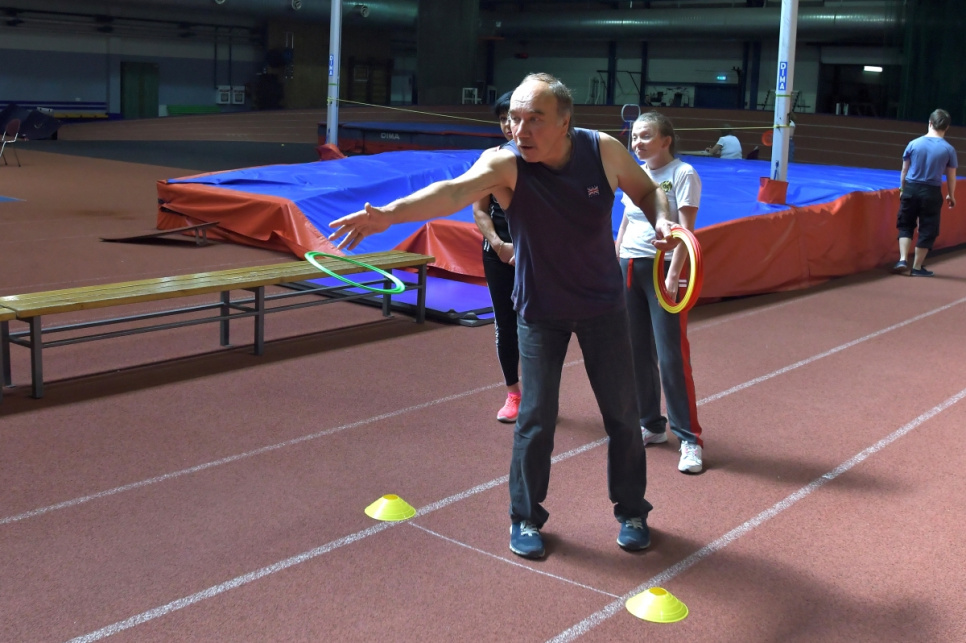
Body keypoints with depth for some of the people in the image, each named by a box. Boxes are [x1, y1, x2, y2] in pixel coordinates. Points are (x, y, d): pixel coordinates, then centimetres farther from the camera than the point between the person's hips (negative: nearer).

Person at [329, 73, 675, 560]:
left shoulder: (605, 150, -16)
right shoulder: (505, 164, -24)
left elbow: (646, 191, 4)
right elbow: (454, 191, -44)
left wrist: (661, 221, -18)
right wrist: (389, 213, -62)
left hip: (603, 304, 2)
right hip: (540, 311, -2)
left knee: (622, 412, 10)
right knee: (536, 418, 1)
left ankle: (631, 512, 31)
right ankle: (525, 519, 22)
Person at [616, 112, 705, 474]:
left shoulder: (682, 174, -7)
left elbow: (685, 229, -13)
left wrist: (674, 274, -20)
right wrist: (615, 264, 15)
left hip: (662, 268, -7)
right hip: (629, 268, 7)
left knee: (672, 357, -8)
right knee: (637, 353, 9)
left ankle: (689, 439, -1)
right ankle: (652, 425, 23)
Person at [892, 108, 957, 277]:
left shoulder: (914, 144, -2)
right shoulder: (949, 149, -5)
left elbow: (904, 170, 5)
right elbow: (951, 176, 2)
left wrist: (902, 189, 19)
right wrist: (951, 195, 17)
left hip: (911, 189, 1)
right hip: (932, 193, -1)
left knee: (905, 225, 15)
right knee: (927, 230, 9)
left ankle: (903, 260, 2)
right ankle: (917, 267, 13)